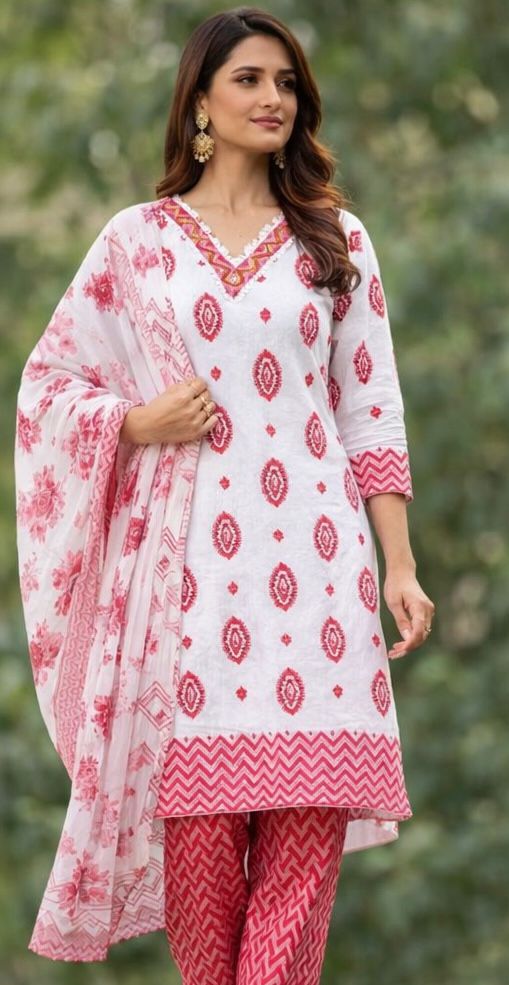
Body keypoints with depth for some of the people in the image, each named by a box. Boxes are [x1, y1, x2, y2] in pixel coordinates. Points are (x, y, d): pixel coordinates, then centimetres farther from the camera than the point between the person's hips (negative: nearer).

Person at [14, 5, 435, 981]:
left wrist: (399, 567, 4)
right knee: (195, 819, -3)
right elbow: (49, 383, 12)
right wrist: (138, 422, -7)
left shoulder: (336, 240, 12)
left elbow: (369, 413, 10)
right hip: (183, 560, -1)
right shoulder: (137, 240, 9)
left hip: (312, 559, 1)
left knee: (308, 821, -9)